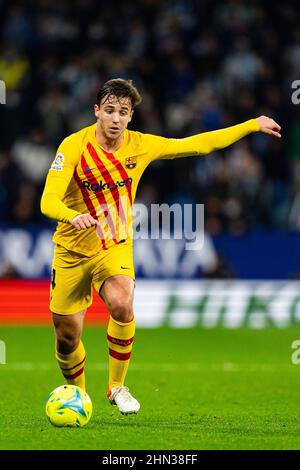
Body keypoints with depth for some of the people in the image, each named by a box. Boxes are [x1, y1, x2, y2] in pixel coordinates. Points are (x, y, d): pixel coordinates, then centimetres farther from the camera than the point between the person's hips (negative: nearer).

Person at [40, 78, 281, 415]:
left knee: (121, 305, -30)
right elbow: (48, 201, -28)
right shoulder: (74, 146, -18)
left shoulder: (140, 146, -8)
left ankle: (117, 387, -11)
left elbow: (198, 144, 2)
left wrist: (253, 125, 3)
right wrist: (73, 217, -50)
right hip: (71, 250, -1)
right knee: (67, 339, 1)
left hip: (115, 248, 1)